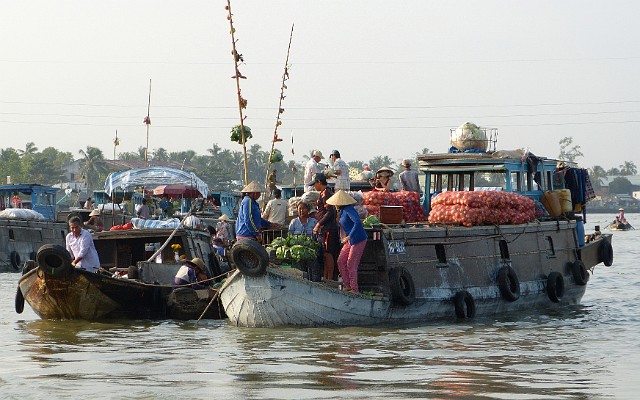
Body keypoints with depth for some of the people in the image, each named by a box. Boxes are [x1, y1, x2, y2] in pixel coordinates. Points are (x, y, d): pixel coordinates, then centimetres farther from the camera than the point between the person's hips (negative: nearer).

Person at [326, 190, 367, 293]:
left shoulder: (349, 210, -18)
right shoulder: (342, 211, 12)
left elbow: (358, 222, -31)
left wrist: (349, 236, -31)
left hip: (358, 240, -10)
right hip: (350, 241, 10)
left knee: (351, 264, -7)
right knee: (341, 261, 7)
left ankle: (354, 289, 0)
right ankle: (348, 286, 13)